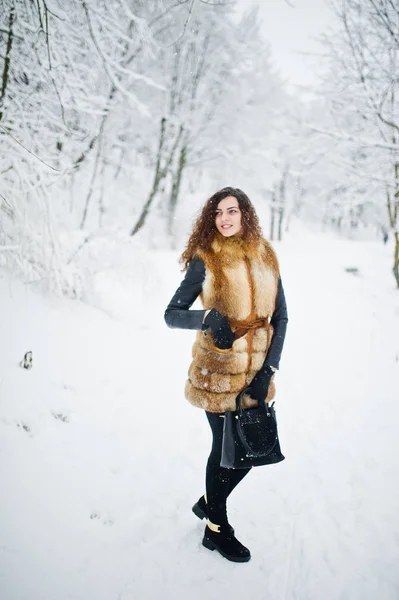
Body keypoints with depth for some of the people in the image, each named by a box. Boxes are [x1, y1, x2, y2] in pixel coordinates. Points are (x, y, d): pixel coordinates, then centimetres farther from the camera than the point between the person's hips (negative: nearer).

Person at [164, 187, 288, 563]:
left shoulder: (265, 258, 5)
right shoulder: (205, 260, -6)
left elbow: (280, 317, 6)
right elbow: (171, 314, -6)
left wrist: (269, 369, -4)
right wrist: (208, 317, -26)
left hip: (256, 373, 5)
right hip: (217, 373, -4)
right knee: (225, 447, 7)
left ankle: (208, 503, 40)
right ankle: (216, 529, 33)